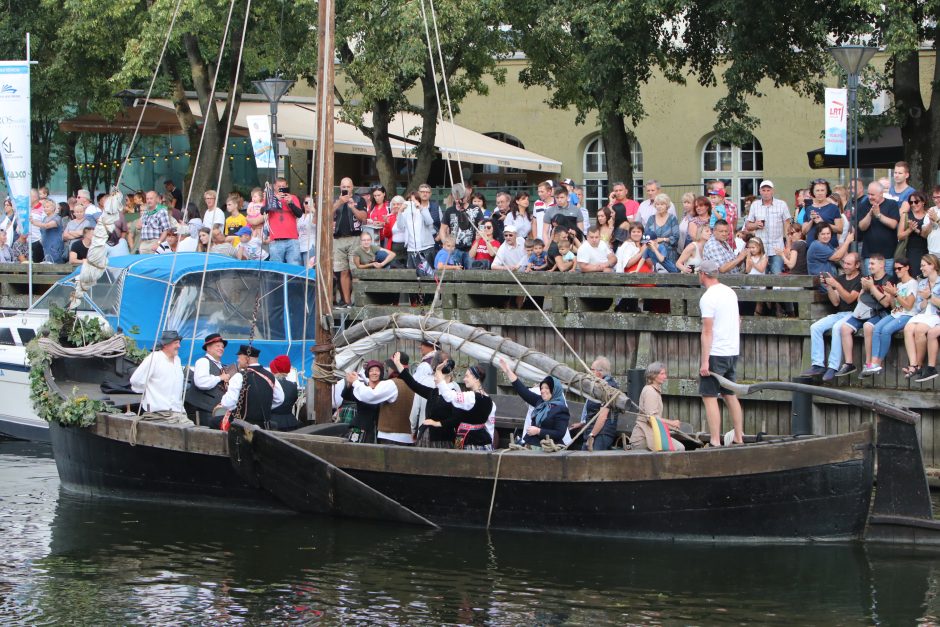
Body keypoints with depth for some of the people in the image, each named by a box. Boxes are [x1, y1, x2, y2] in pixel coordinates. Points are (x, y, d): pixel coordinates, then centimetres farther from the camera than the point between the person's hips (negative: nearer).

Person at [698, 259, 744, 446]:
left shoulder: (708, 297, -14)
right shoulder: (730, 292, 12)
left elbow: (707, 331, -18)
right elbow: (738, 321, 22)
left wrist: (705, 362, -19)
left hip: (716, 354, -8)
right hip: (733, 352, 8)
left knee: (709, 397, -6)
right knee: (730, 396, 15)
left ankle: (715, 442, -11)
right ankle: (739, 438, 17)